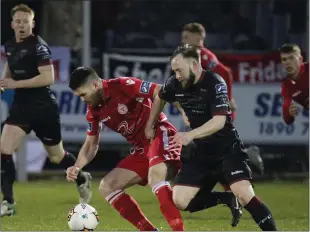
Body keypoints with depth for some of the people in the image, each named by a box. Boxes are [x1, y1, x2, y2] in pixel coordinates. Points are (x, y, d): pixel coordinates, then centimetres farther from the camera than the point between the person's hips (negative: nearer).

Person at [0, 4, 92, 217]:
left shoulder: (38, 46, -16)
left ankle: (82, 180, 43)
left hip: (43, 109, -5)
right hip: (21, 106, 5)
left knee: (56, 155, 12)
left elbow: (48, 78, -24)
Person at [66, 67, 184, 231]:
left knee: (155, 176, -37)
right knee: (106, 187, 3)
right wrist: (77, 167, 1)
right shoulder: (94, 111, 8)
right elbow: (91, 144, 18)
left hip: (160, 135, -9)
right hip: (141, 148, 9)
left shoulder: (123, 86, -16)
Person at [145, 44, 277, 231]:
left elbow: (219, 121, -30)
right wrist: (150, 126, 19)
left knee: (244, 195, -27)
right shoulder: (175, 84, -2)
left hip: (228, 149, -6)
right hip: (202, 152, 6)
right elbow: (160, 98, 22)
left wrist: (190, 135, -42)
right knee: (180, 202, -6)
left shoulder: (214, 83, -20)